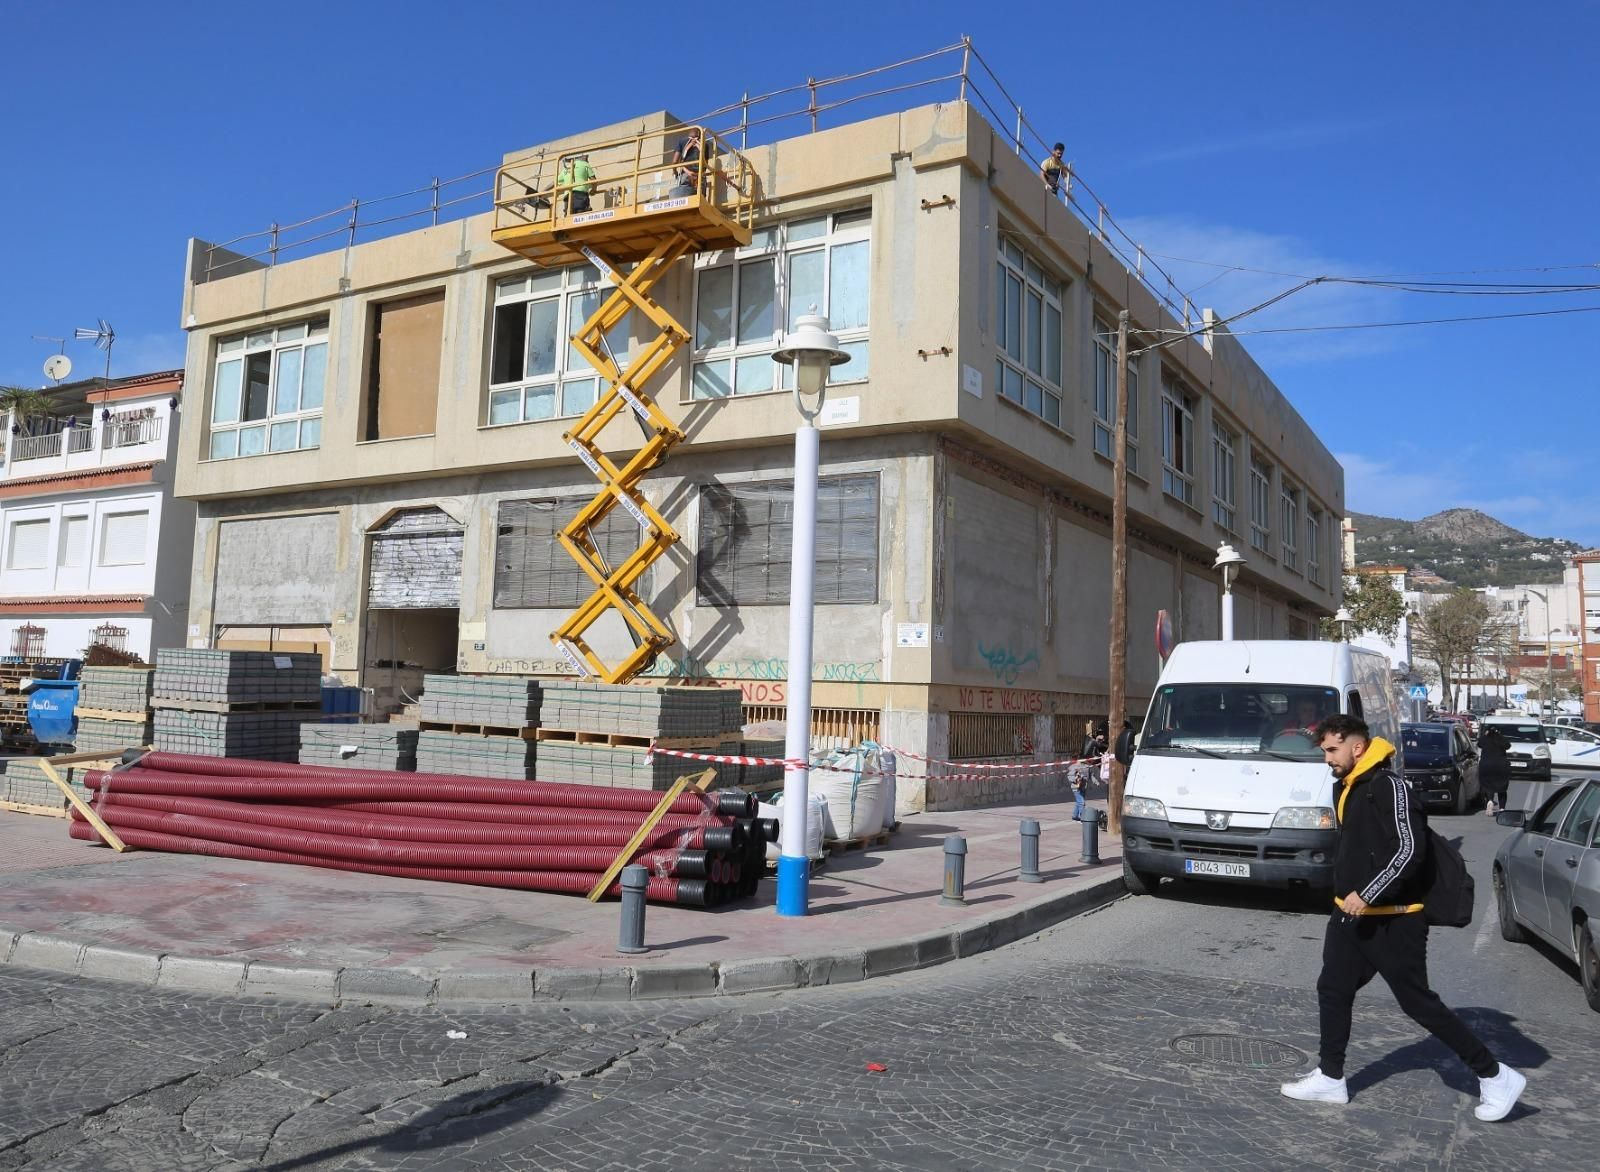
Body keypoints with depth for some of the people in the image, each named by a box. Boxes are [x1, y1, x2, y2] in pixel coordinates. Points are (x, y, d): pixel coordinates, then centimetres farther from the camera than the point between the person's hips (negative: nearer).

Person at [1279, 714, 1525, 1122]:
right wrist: (1348, 898, 17)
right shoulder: (1348, 788, 11)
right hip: (1352, 915, 9)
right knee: (1333, 991, 11)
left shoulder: (1389, 785, -18)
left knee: (1418, 1002, 0)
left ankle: (1496, 1077, 15)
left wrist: (1366, 895, -24)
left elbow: (1410, 850, -24)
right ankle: (1330, 1078, 21)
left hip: (1392, 920, -9)